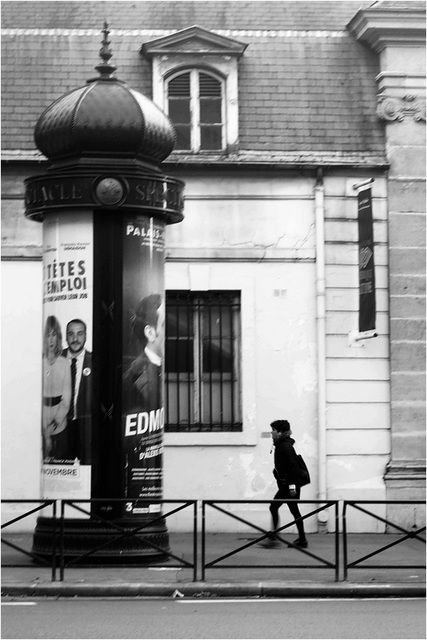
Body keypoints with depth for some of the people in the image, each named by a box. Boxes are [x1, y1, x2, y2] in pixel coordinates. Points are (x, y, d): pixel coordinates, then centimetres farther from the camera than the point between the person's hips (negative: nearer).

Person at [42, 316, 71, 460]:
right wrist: (45, 433, -11)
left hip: (60, 428, 1)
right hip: (40, 430, -1)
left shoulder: (64, 364, 0)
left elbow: (66, 400, 0)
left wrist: (54, 424, -13)